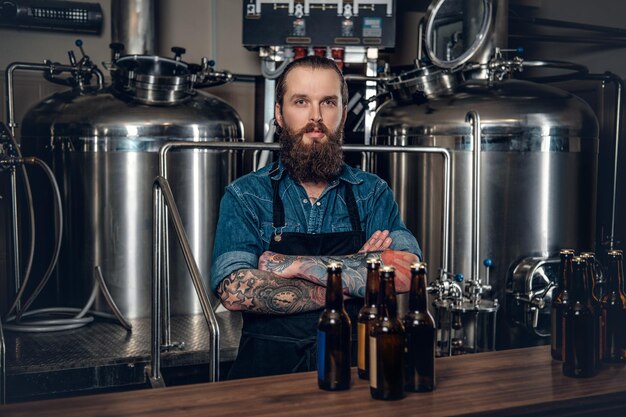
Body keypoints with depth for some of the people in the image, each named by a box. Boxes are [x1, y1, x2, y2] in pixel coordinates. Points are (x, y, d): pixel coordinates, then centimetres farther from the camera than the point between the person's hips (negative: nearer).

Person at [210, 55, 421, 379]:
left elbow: (406, 273, -8)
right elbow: (236, 292, -10)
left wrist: (295, 264, -12)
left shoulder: (373, 193, 10)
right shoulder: (245, 196, 6)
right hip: (271, 365, -1)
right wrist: (354, 277, -8)